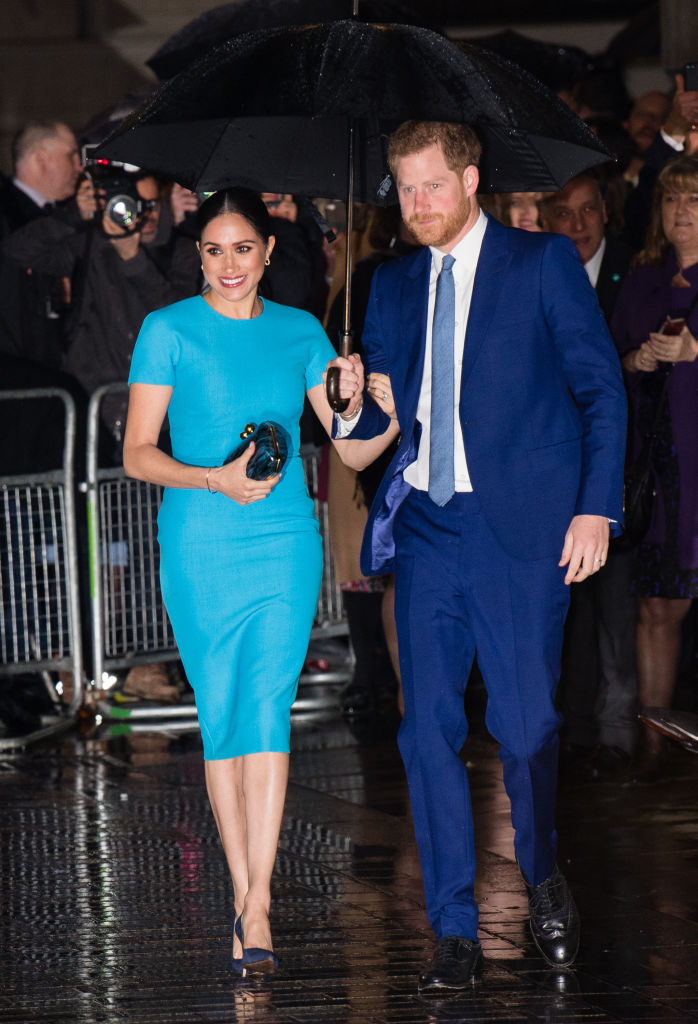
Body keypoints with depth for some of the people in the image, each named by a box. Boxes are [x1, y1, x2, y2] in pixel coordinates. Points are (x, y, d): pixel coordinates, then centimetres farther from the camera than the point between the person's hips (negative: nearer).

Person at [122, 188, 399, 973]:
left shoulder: (300, 334, 10)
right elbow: (137, 453, -2)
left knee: (267, 709, -11)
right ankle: (244, 892, 13)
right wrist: (214, 479, -18)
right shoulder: (169, 331, 1)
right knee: (220, 717, 3)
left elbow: (353, 448, 9)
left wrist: (398, 416, -12)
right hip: (199, 548, -1)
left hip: (285, 544, 1)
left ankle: (257, 904, -16)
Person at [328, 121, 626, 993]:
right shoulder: (394, 285, 15)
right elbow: (391, 411, 16)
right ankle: (455, 933, 6)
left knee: (526, 725, -3)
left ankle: (542, 877, 25)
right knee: (428, 732, -1)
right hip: (425, 527, 4)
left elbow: (602, 389, 0)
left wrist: (596, 507, -8)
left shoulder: (543, 263, 1)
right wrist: (353, 410, -8)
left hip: (522, 528, -4)